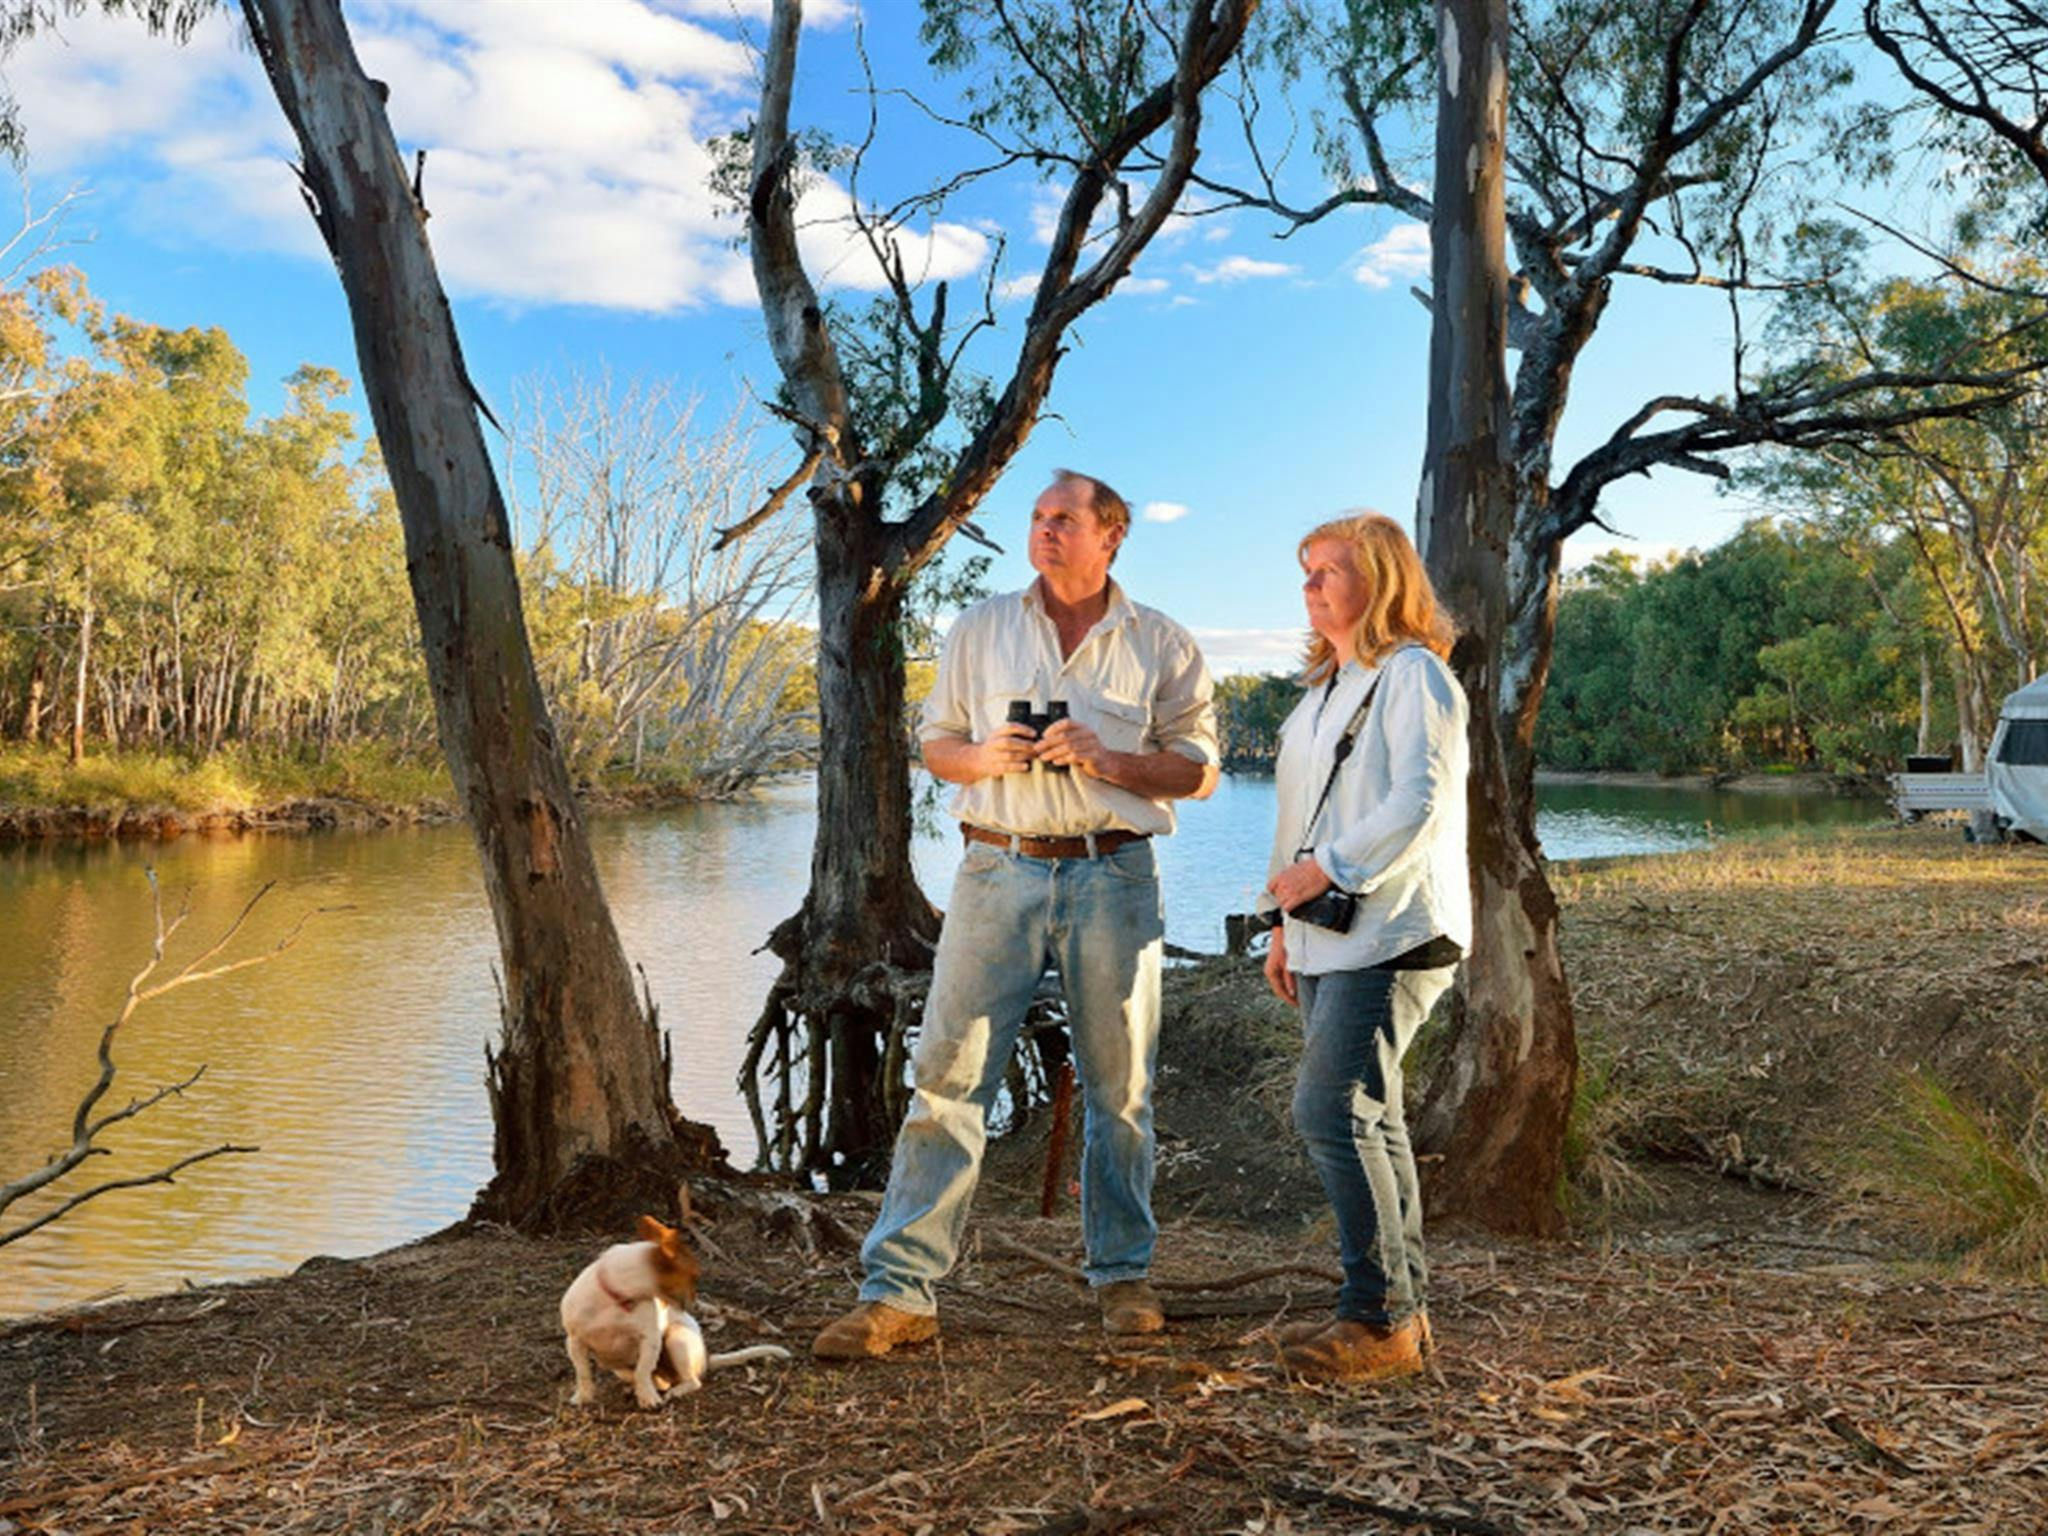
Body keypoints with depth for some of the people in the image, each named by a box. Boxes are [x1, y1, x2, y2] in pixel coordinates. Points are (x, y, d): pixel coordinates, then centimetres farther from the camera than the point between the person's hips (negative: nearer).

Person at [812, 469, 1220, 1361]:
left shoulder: (1162, 646, 7)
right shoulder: (979, 630, 11)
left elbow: (1198, 769, 5)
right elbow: (934, 745, 14)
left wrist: (1106, 761, -11)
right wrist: (984, 758, -8)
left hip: (1113, 876, 0)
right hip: (1001, 870, 1)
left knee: (1119, 1085, 8)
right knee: (948, 1074, -5)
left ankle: (1122, 1274, 25)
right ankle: (897, 1291, 1)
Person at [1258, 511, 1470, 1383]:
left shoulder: (1412, 675, -6)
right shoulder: (1325, 687, 22)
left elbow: (1418, 806, -17)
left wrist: (1323, 870, -17)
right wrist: (1285, 924, 20)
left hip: (1390, 932, -9)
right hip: (1328, 936, 9)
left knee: (1331, 1112, -15)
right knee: (1366, 1120, 10)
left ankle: (1382, 1318, -4)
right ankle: (1401, 1311, 19)